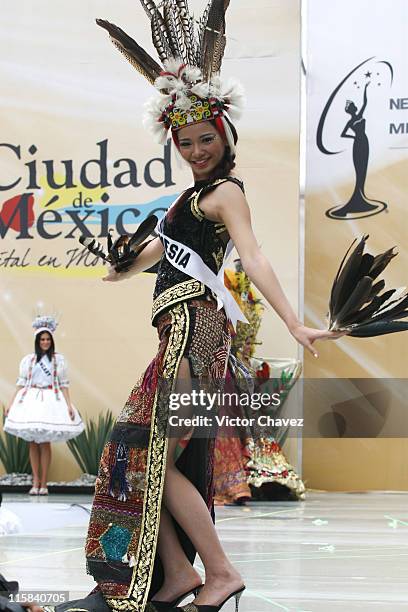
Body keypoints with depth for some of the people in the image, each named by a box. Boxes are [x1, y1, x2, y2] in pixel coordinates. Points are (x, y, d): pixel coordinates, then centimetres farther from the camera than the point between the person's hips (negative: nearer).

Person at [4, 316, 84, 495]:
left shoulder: (58, 359, 7)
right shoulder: (28, 360, 9)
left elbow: (63, 384, 6)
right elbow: (21, 383, 10)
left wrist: (69, 405, -1)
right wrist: (11, 403, 4)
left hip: (50, 400, -2)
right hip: (30, 400, 2)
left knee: (45, 442, -6)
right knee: (33, 443, 0)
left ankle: (43, 483, -2)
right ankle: (35, 482, 4)